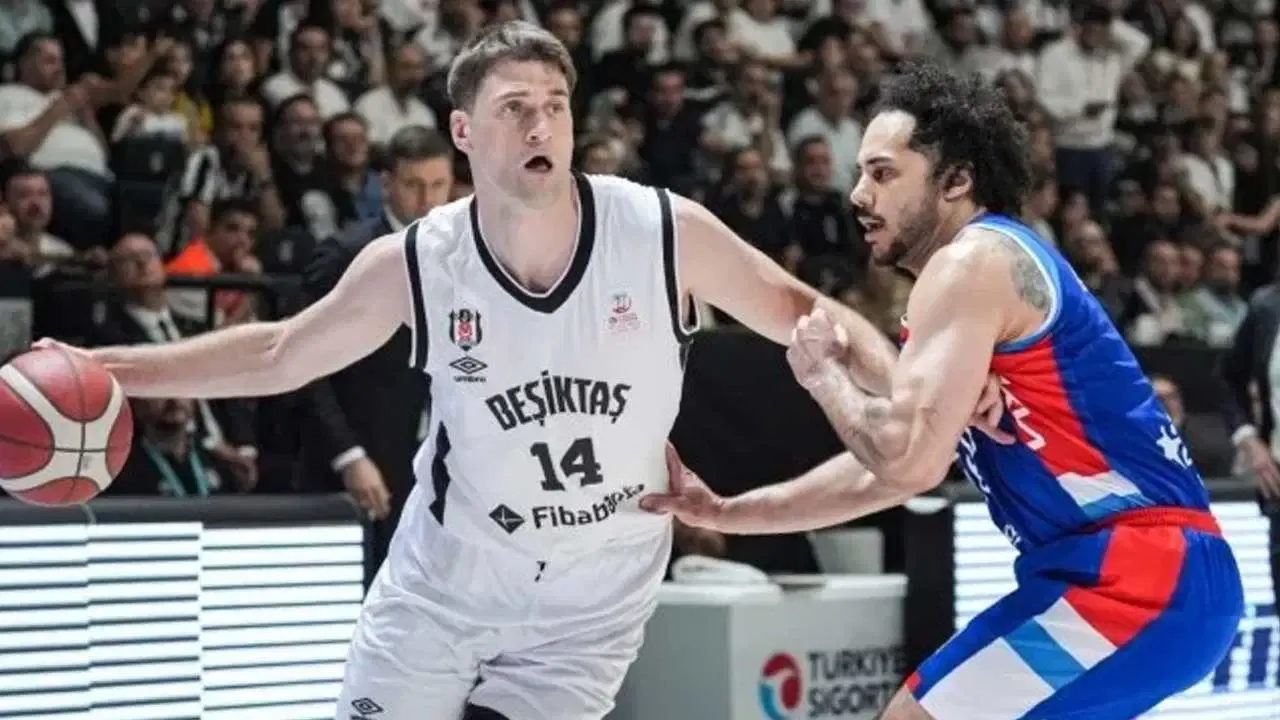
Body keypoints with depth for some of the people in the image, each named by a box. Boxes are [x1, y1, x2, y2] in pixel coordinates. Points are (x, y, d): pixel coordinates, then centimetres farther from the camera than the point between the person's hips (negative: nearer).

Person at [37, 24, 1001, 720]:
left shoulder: (665, 231, -17)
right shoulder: (414, 264, -12)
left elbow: (803, 314, -5)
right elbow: (279, 354, 2)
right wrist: (107, 368, -3)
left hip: (587, 611, -1)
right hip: (441, 586, 2)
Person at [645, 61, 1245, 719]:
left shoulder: (971, 263, -10)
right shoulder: (998, 259, 21)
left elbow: (912, 461, -19)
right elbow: (890, 465, 27)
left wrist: (821, 373, -1)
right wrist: (725, 512, 25)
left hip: (1141, 578, -10)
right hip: (1157, 569, 10)